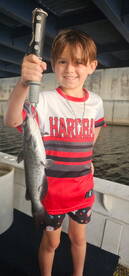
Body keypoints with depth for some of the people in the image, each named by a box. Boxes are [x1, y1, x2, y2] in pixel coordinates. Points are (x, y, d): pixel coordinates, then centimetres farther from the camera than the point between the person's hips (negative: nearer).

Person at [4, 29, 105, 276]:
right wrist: (24, 83, -52)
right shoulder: (45, 100, -17)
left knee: (78, 237, 25)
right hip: (52, 185, -3)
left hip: (83, 184, 4)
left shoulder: (95, 102, -3)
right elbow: (12, 121, -36)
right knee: (51, 240, 20)